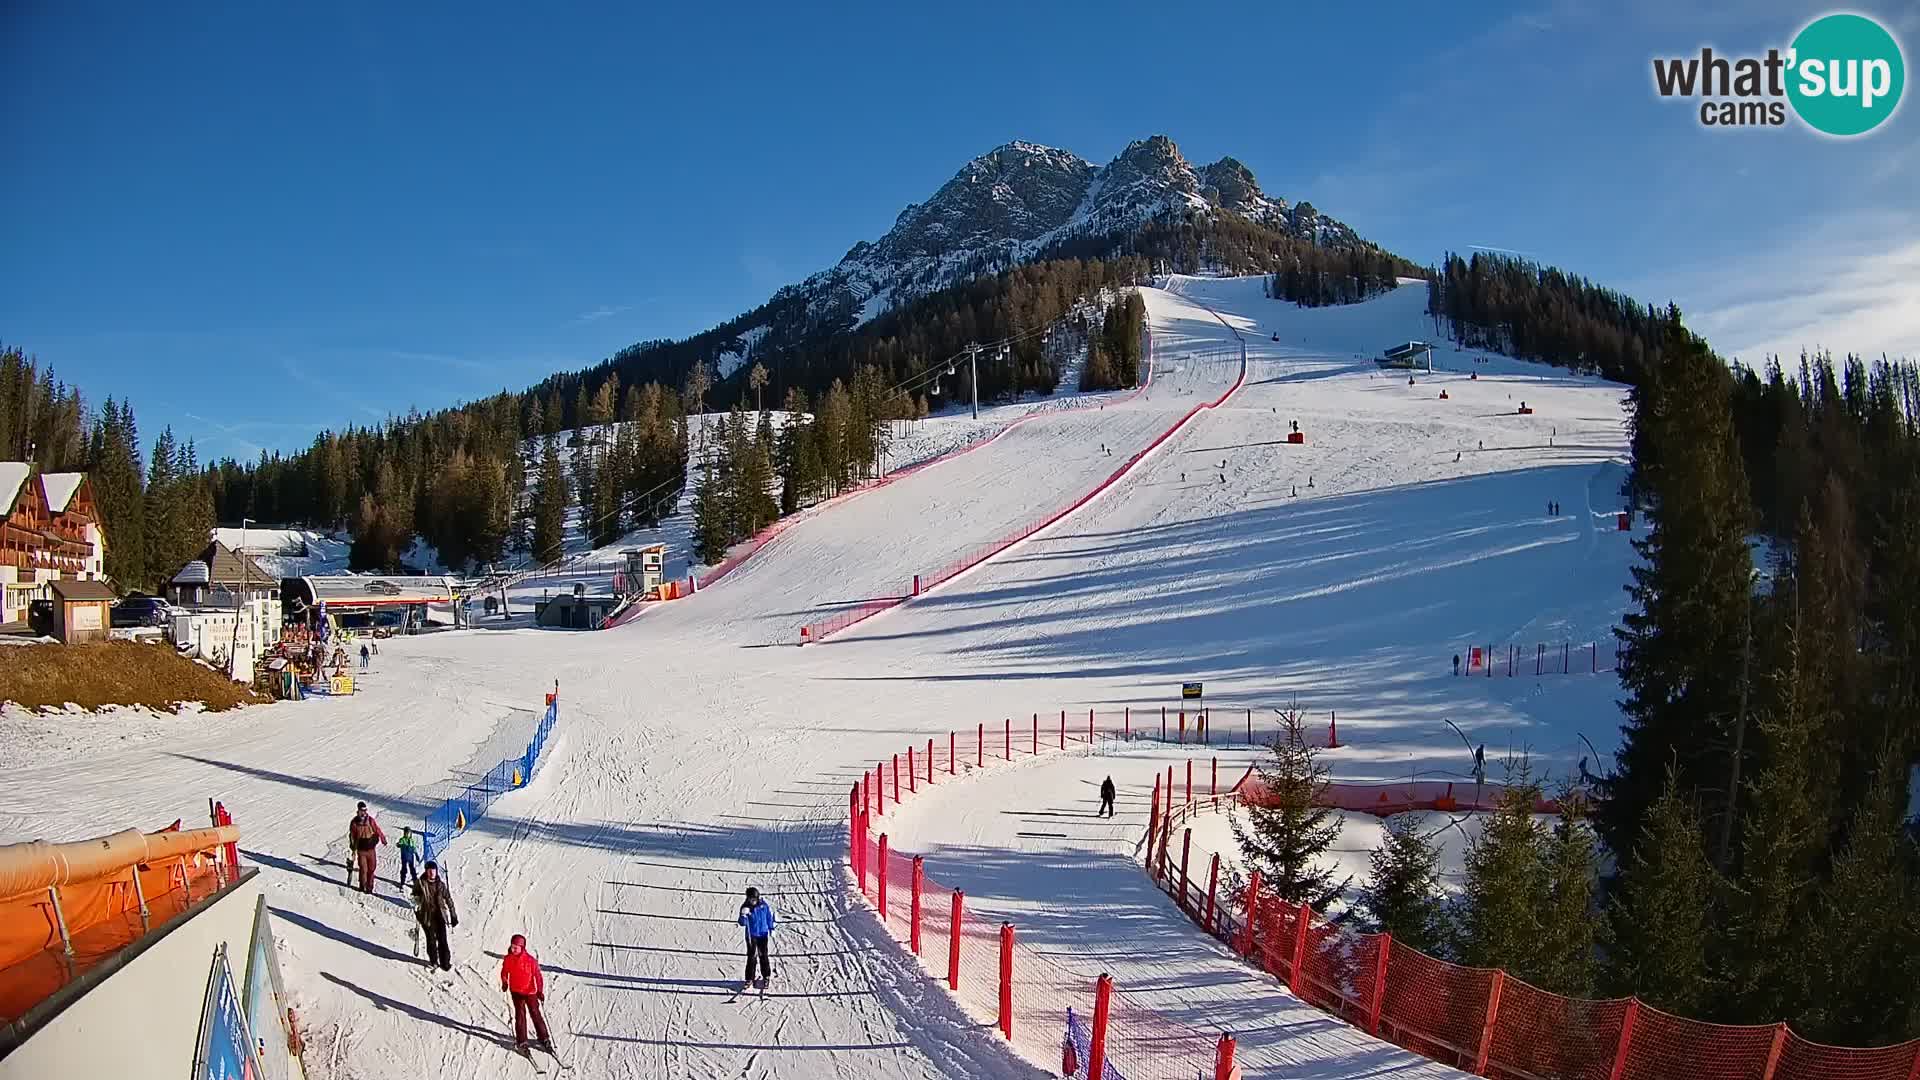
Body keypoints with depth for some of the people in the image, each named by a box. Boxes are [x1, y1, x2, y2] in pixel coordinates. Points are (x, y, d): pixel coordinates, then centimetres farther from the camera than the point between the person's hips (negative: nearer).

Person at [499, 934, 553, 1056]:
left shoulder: (530, 960, -17)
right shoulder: (508, 959, -8)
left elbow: (538, 975, -11)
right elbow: (504, 972, 11)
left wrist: (540, 991, -12)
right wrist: (504, 983, 0)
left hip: (530, 992, -2)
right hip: (516, 992, 2)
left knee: (536, 1014, 6)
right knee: (520, 1015, -1)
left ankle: (544, 1039, 17)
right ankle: (521, 1042, 9)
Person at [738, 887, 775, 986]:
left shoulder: (763, 904, -9)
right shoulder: (745, 908, -13)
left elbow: (770, 916, 5)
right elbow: (742, 923, -17)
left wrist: (771, 929, 7)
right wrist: (743, 915, -37)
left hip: (763, 934, 1)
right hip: (751, 935, -1)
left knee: (763, 956, 11)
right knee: (751, 957, 0)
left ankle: (766, 975, 26)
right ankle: (750, 979, 10)